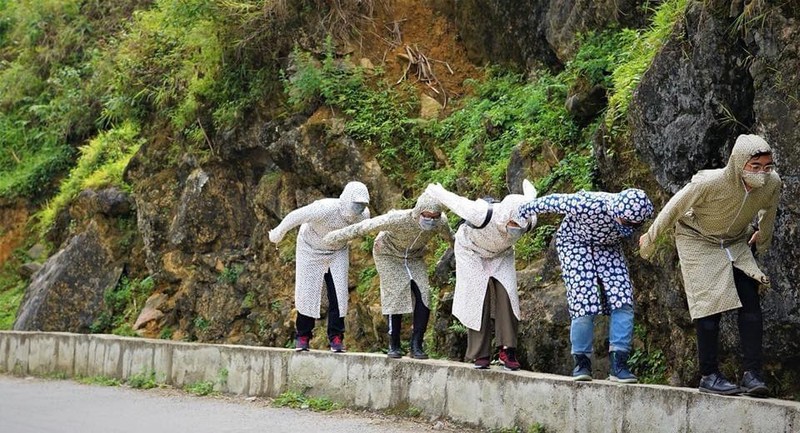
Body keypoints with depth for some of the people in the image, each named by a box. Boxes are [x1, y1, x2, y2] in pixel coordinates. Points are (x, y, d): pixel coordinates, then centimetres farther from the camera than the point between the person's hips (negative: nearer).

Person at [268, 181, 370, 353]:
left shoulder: (363, 215, -23)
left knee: (338, 293, -7)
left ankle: (336, 337, 1)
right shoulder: (325, 209, -39)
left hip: (337, 251, 3)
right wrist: (277, 234, -9)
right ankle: (303, 335, 19)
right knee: (307, 292, 2)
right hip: (311, 249, -3)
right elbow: (295, 216, -25)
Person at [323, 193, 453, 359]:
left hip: (414, 258, 4)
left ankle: (416, 346, -4)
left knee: (423, 296, -11)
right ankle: (394, 346, 1)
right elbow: (367, 225, -28)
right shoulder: (398, 219, -39)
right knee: (396, 296, -13)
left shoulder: (441, 223, -26)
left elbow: (449, 237, 0)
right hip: (389, 254, -4)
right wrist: (339, 236, -17)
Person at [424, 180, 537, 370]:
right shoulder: (481, 215, -44)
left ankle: (507, 350, -10)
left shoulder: (527, 220, -31)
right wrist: (434, 190, -5)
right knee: (477, 301, -6)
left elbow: (532, 197, -6)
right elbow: (455, 201, -25)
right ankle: (481, 355, 2)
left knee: (506, 296, -15)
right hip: (472, 253, -3)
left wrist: (527, 185, 18)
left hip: (500, 255, 3)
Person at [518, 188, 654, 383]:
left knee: (623, 301, -12)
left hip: (608, 246, 4)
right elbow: (555, 201, -24)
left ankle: (618, 364, -11)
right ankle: (581, 362, 0)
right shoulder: (591, 205, -39)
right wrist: (525, 210, -10)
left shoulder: (636, 213, -26)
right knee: (584, 300, -15)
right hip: (575, 242, -4)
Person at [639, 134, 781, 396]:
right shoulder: (709, 183, -35)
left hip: (736, 244, 5)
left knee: (751, 302, -9)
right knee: (711, 305, -11)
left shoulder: (772, 184, -21)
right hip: (699, 242, -4)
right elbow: (675, 207, -19)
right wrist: (651, 238, -6)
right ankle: (709, 376, -2)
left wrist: (764, 238, 21)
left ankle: (752, 374, -7)